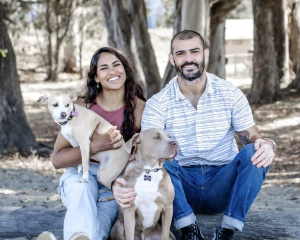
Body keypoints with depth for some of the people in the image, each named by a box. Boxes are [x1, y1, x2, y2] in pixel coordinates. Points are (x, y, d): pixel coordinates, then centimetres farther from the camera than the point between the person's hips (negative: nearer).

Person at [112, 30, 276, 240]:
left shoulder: (231, 95, -1)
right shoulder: (157, 104, -6)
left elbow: (252, 137, -2)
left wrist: (266, 144, -29)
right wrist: (121, 183, -38)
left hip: (222, 186, 1)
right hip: (182, 187, -1)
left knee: (255, 153, -26)